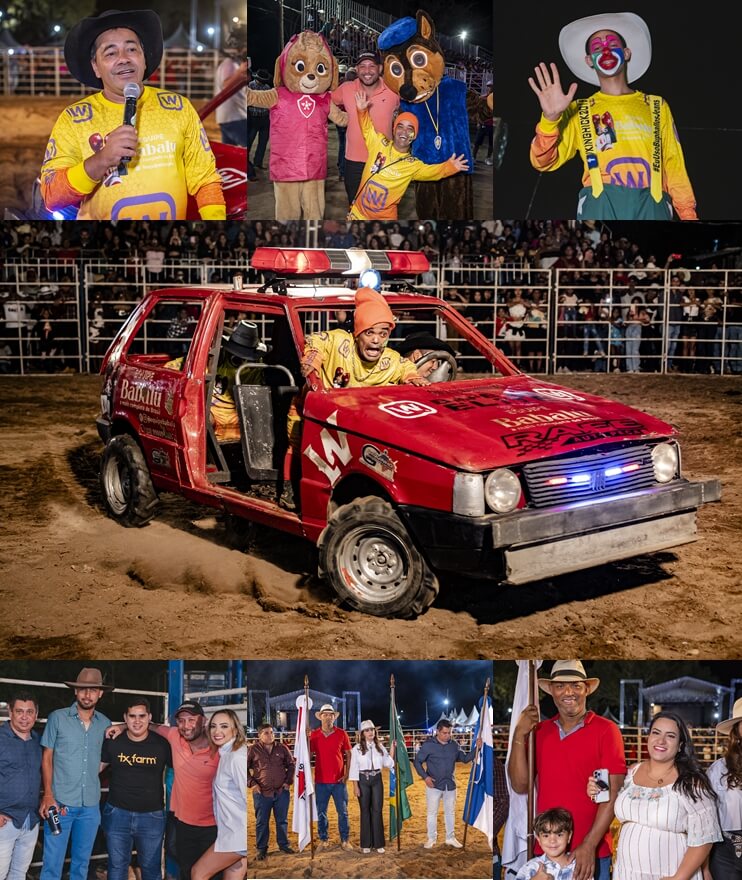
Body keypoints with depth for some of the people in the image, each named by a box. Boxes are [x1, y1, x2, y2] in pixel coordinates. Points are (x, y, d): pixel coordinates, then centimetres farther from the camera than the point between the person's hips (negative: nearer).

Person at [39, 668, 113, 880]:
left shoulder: (105, 724, 6)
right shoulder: (57, 718, -3)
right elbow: (47, 757, -1)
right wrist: (48, 795, -9)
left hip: (91, 806, 3)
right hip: (60, 802, -3)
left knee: (81, 863, 13)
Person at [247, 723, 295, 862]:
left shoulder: (282, 748, 2)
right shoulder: (254, 750, -5)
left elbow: (291, 765, 12)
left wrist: (288, 781, 4)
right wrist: (251, 783, -6)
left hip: (281, 792, 2)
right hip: (262, 793, -2)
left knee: (282, 820, 11)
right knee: (262, 822, 6)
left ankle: (284, 845, 26)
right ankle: (261, 849, 17)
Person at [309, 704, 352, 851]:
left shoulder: (341, 734, -1)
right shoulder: (314, 735, 1)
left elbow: (348, 755, 3)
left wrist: (346, 774, -4)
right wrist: (305, 739, -18)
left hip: (338, 780, 0)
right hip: (321, 781, 0)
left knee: (343, 812, 5)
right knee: (321, 813, 8)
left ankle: (344, 840, 17)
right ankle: (323, 840, 21)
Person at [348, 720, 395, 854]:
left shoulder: (380, 747, 6)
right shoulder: (357, 748, -4)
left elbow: (388, 763, 4)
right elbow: (354, 768, -5)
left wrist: (392, 749, -3)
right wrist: (355, 786, -10)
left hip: (377, 779, 3)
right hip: (363, 780, -2)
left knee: (377, 810, 3)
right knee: (365, 810, 4)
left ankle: (378, 843, 10)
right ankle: (366, 844, 12)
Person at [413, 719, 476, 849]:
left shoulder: (454, 745, 1)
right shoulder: (428, 745, -11)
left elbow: (465, 759, 6)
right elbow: (417, 761, -7)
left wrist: (476, 748, -8)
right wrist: (425, 776, -16)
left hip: (450, 785, 4)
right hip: (434, 785, -4)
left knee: (450, 812, 14)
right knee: (432, 812, 6)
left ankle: (450, 838, 27)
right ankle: (431, 839, 19)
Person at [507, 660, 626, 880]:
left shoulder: (606, 730, -7)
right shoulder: (539, 731, 5)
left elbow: (613, 793, -10)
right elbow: (520, 786, 2)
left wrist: (589, 845, -16)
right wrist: (519, 736, -8)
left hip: (592, 853, -3)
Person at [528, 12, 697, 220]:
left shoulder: (657, 107, 23)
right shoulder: (579, 111, 18)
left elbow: (675, 167, 17)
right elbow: (544, 162, 6)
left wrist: (689, 215, 5)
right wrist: (550, 118, -11)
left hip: (650, 205, 2)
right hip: (600, 204, -1)